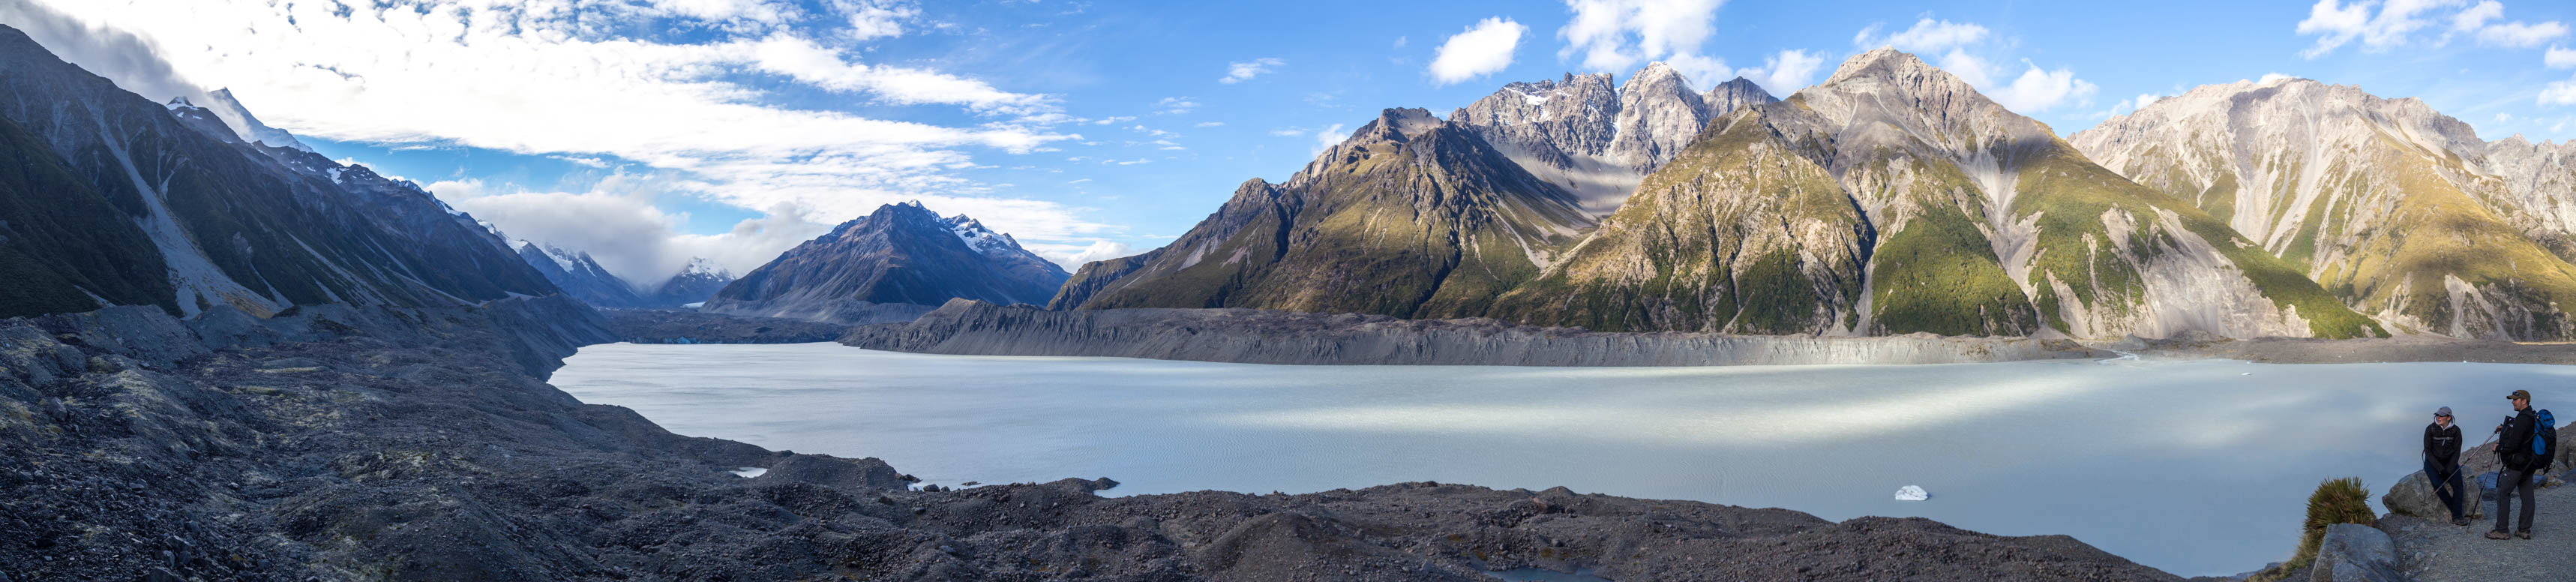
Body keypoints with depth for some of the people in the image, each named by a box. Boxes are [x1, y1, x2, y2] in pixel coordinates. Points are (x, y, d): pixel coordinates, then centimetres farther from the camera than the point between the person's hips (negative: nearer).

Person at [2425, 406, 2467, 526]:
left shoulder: (2455, 430, -6)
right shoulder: (2430, 429, -12)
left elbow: (2457, 452, -5)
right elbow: (2427, 451, -11)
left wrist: (2449, 469, -16)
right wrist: (2440, 469, -18)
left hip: (2449, 461, 2)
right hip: (2432, 462, -2)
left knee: (2457, 483, -24)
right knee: (2438, 485, -27)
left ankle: (2456, 517, -20)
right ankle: (2457, 512, -13)